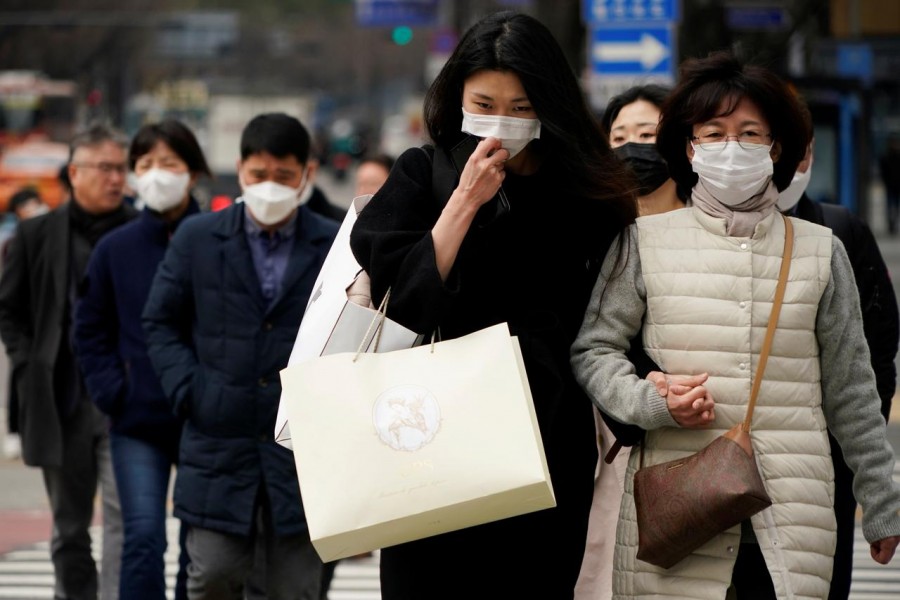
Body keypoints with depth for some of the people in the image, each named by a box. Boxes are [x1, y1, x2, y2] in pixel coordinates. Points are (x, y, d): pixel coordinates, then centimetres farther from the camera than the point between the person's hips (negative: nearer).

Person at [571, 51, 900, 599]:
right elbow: (593, 349, 10)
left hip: (793, 514, 1)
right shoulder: (647, 241, 6)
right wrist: (653, 402, -8)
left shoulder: (820, 251, 10)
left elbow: (851, 392, 15)